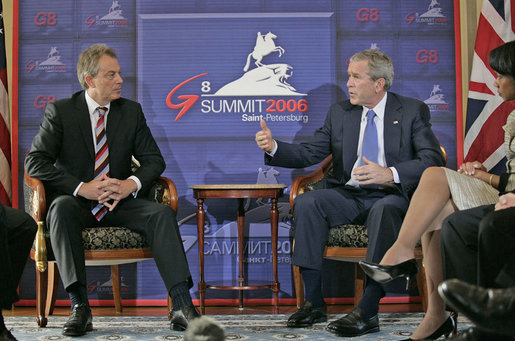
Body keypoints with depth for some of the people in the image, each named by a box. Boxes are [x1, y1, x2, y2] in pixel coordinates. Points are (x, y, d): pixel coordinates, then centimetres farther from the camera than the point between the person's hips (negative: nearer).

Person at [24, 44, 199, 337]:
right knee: (61, 208, -36)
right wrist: (82, 188, -21)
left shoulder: (132, 111, 9)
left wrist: (131, 184, -16)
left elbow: (154, 160, 7)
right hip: (76, 201, -2)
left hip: (119, 203, 3)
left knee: (162, 212, -25)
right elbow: (35, 162, -9)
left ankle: (182, 305, -34)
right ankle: (79, 306, -39)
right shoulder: (60, 112, 0)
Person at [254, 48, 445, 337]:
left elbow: (433, 159, -9)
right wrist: (274, 148, -9)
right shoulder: (340, 113, 14)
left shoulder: (413, 111, 2)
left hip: (392, 196, -4)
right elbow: (310, 153, 10)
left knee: (384, 210, -39)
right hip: (349, 196, 4)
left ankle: (368, 311, -39)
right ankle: (314, 304, -23)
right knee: (307, 202, -24)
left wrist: (390, 173, -25)